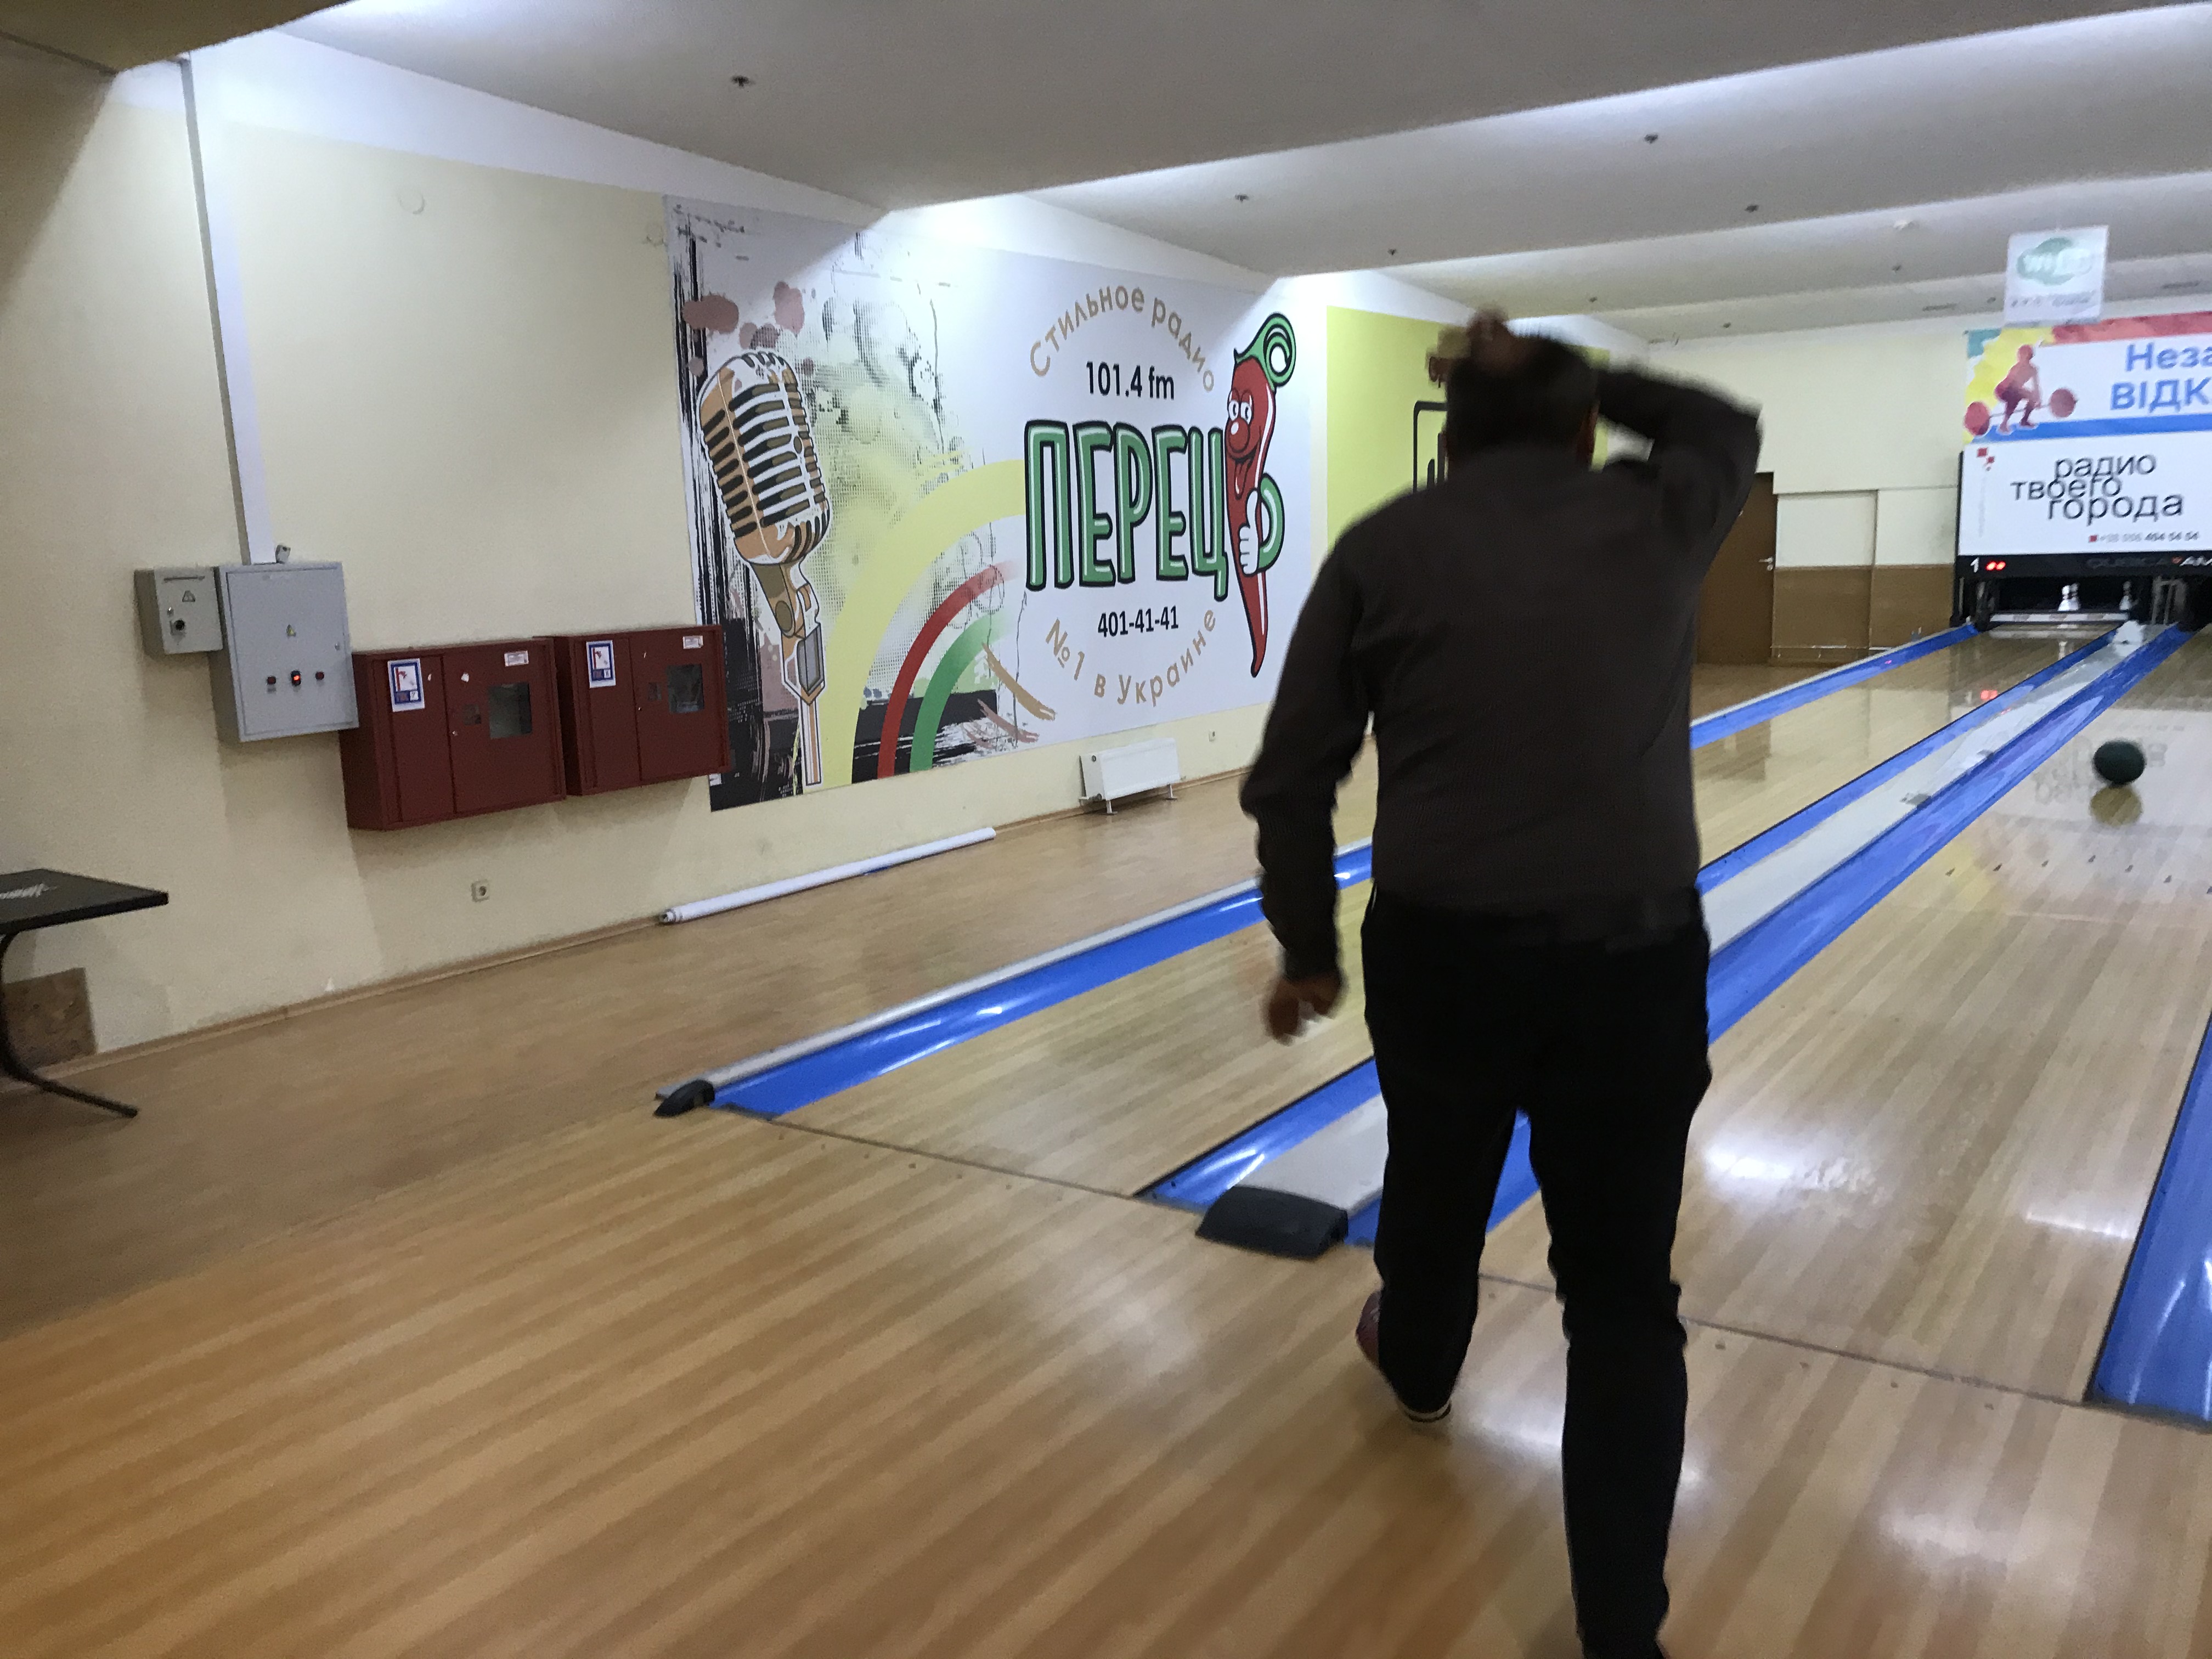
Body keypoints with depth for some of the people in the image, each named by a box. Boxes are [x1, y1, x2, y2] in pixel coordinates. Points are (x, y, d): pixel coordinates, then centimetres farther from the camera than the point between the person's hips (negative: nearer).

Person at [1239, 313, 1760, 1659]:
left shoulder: (1382, 549, 1)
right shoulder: (1660, 515, 4)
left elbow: (1292, 782, 0)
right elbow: (1727, 428, 30)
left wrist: (1309, 951, 12)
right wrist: (1569, 377, 20)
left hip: (1442, 947, 1)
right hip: (1637, 953, 0)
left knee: (1435, 1184, 28)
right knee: (1624, 1297, 9)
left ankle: (1418, 1363, 57)